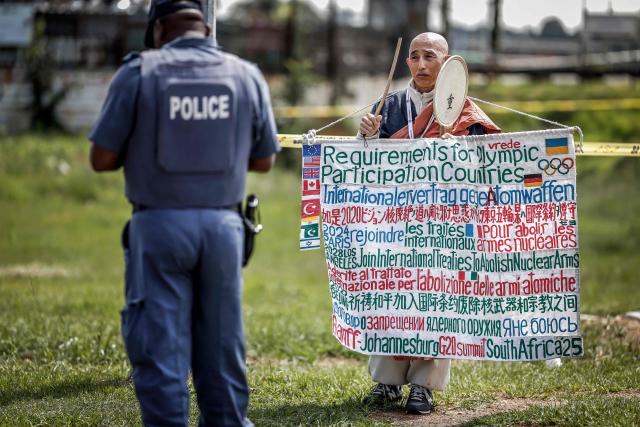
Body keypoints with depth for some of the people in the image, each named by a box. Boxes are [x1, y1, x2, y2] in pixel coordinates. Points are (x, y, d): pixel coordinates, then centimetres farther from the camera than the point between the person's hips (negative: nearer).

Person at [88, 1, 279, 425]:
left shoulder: (139, 72, -4)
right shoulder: (247, 76, 4)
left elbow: (102, 158, -5)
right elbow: (264, 160, 12)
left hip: (159, 225, -3)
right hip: (222, 226, 3)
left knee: (159, 340, 3)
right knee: (221, 338, 13)